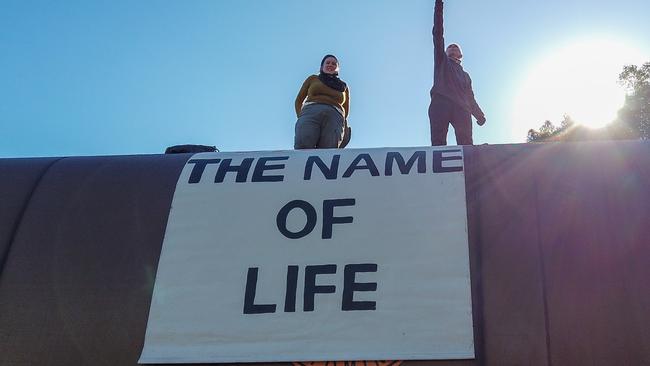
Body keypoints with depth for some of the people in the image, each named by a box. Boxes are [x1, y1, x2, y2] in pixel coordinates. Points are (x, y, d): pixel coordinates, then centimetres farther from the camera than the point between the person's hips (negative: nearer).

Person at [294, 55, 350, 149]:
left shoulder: (344, 86, 31)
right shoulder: (313, 79, 29)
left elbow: (346, 111, 26)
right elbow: (299, 101, 25)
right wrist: (301, 116, 4)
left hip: (335, 117, 1)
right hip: (311, 113, 0)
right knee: (302, 150, -29)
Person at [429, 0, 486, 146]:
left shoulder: (465, 75, 39)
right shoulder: (442, 61, 31)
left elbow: (470, 98, 28)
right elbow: (438, 34, 21)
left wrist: (479, 114, 9)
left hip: (461, 107, 3)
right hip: (440, 103, -3)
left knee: (466, 143, -20)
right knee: (438, 141, -23)